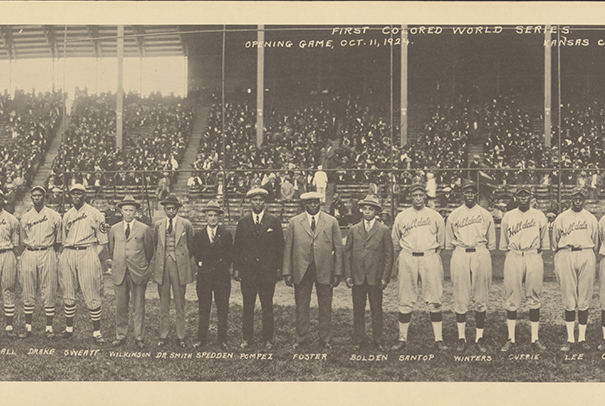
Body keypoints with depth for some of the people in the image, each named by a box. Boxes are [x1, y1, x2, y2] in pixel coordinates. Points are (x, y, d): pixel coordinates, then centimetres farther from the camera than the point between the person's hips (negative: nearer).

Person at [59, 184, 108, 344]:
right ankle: (69, 329, 18)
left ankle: (97, 332, -2)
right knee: (68, 294, 7)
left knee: (92, 295, -7)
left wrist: (94, 256, -8)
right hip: (68, 254, 5)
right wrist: (64, 255, 8)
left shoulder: (95, 214, 2)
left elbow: (102, 242, 2)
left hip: (87, 253, -4)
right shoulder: (67, 215, 16)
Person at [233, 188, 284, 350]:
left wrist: (278, 268, -1)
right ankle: (247, 338, 15)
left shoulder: (273, 221, 3)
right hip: (247, 270, 1)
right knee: (248, 306, 6)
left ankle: (267, 339, 10)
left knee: (267, 307, 3)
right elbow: (237, 247, 8)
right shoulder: (243, 222, 7)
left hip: (267, 270, -1)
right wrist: (236, 268, 2)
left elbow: (280, 246, 4)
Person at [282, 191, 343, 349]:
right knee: (301, 306, 7)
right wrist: (287, 272, 0)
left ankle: (325, 339, 19)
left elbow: (338, 248, 5)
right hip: (301, 271, 0)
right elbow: (288, 248, 5)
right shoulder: (294, 222, 5)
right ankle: (302, 338, 19)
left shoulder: (331, 222, 5)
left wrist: (337, 273, 0)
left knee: (325, 307, 7)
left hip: (324, 270, 0)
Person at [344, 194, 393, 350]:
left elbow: (389, 255, 3)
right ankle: (359, 340, 15)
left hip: (375, 277, -1)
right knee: (358, 310, 6)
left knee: (377, 310, 4)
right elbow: (347, 254, 9)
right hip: (357, 277, 1)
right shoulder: (353, 230, 8)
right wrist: (347, 275, 1)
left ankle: (377, 341, 13)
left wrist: (385, 277, -4)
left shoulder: (384, 230, 4)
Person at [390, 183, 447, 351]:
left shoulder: (435, 216, 8)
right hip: (407, 258, 1)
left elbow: (441, 243, 15)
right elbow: (395, 243, 16)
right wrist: (398, 262, 14)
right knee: (405, 301, 2)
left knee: (435, 300, -2)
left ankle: (439, 339, 2)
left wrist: (433, 255, 8)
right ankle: (402, 338, 8)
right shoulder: (401, 217, 9)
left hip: (430, 257, 0)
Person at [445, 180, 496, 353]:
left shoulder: (486, 215, 11)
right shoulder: (454, 215, 10)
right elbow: (449, 241, 13)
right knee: (461, 298, -1)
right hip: (460, 255, 0)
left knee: (481, 298, 0)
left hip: (481, 254, 0)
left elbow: (491, 242, 13)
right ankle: (461, 337, 6)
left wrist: (487, 259, 6)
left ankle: (479, 337, 7)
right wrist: (451, 259, 6)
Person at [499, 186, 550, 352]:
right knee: (511, 299, -1)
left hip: (533, 257, 0)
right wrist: (511, 257, 5)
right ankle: (511, 339, 4)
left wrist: (538, 261, 6)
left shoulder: (539, 216, 8)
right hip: (513, 258, 0)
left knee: (534, 298, 1)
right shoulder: (508, 216, 9)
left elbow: (544, 243, 12)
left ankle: (535, 338, 7)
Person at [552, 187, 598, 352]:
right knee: (569, 300, -1)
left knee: (584, 300, 0)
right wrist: (556, 265, 8)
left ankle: (582, 339, 6)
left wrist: (593, 261, 14)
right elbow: (555, 242, 13)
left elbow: (595, 243, 19)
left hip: (586, 256, 1)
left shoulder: (591, 219, 14)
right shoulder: (561, 218, 11)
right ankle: (570, 339, 3)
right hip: (566, 256, -1)